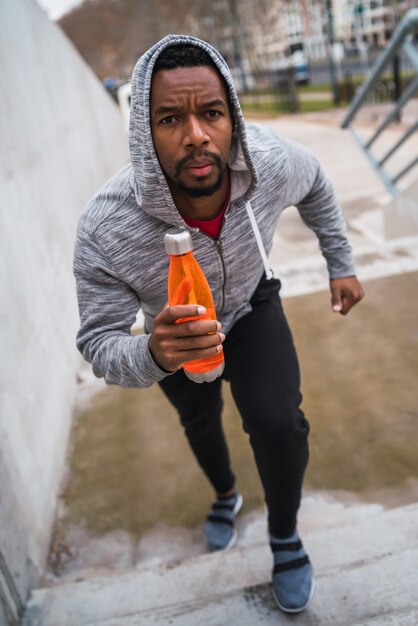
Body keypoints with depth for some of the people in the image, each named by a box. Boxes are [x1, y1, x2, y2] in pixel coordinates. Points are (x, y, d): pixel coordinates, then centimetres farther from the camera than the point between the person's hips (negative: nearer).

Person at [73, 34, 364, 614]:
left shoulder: (271, 160, -34)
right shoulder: (105, 229, -42)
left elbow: (315, 186, -7)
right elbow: (99, 344, -29)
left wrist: (341, 265, -3)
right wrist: (152, 354, -52)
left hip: (252, 305, 0)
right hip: (175, 328, 0)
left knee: (278, 425, -20)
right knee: (199, 423, 25)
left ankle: (285, 537, 15)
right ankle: (226, 494, 62)